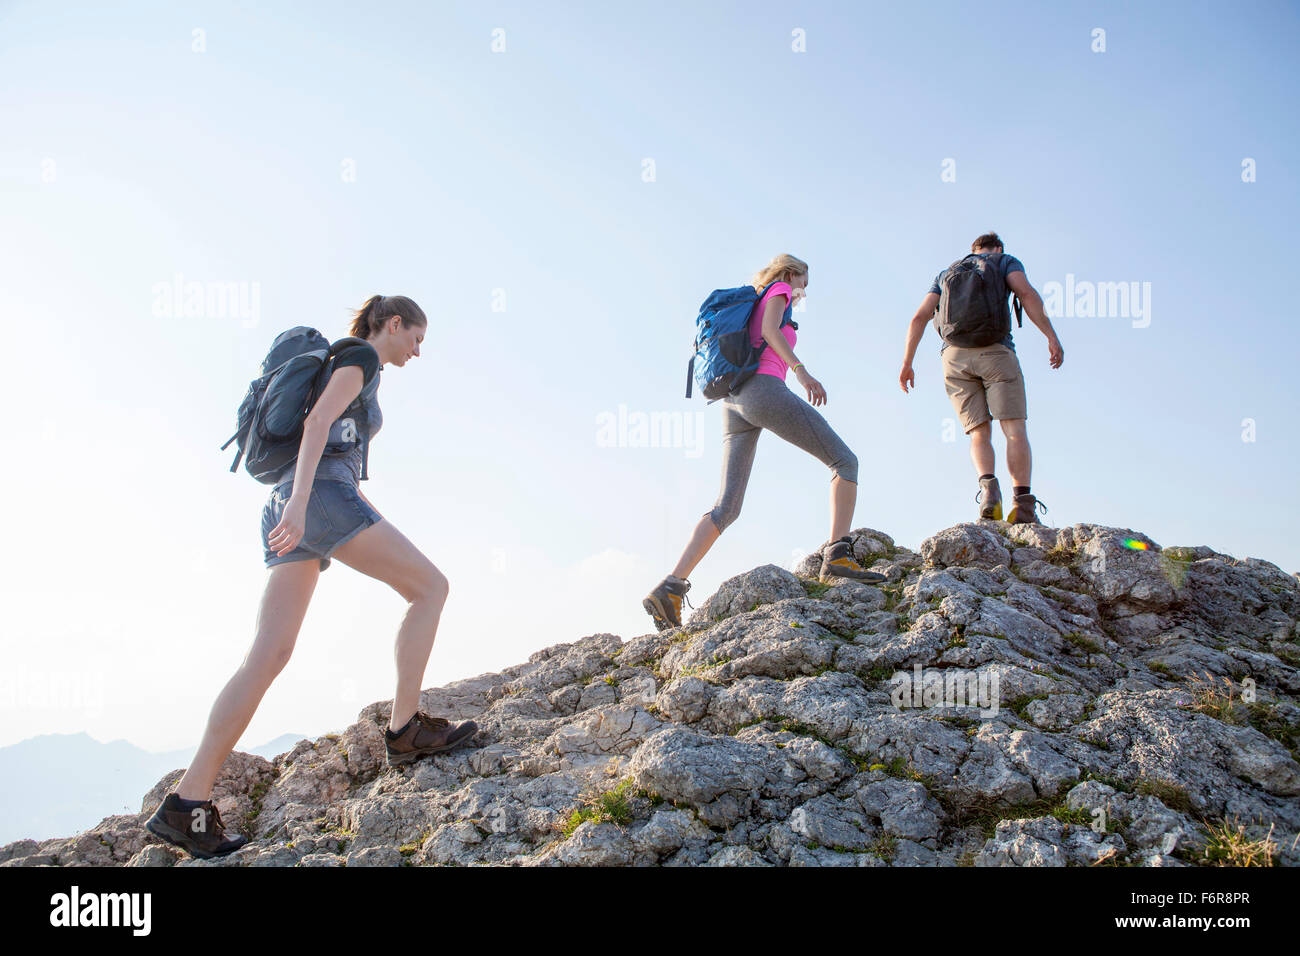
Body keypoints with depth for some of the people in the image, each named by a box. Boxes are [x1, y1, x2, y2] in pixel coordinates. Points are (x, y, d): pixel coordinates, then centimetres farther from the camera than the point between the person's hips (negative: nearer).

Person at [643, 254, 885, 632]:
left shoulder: (749, 306, 35)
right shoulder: (778, 289, 14)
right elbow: (769, 329, -7)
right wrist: (800, 370, -14)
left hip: (733, 403, 8)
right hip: (764, 388, -8)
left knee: (727, 506, 0)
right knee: (844, 460, -1)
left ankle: (670, 587, -13)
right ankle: (838, 555, -17)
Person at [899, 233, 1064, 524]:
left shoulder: (946, 274, 28)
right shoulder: (1006, 262, 19)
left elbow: (919, 317, 14)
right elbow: (1028, 295, -3)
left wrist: (907, 364, 14)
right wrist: (1052, 336, -9)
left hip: (954, 355, 3)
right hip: (994, 350, -3)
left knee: (980, 434, 3)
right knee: (1015, 430, -5)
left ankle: (988, 486, -26)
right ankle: (1023, 504, -22)